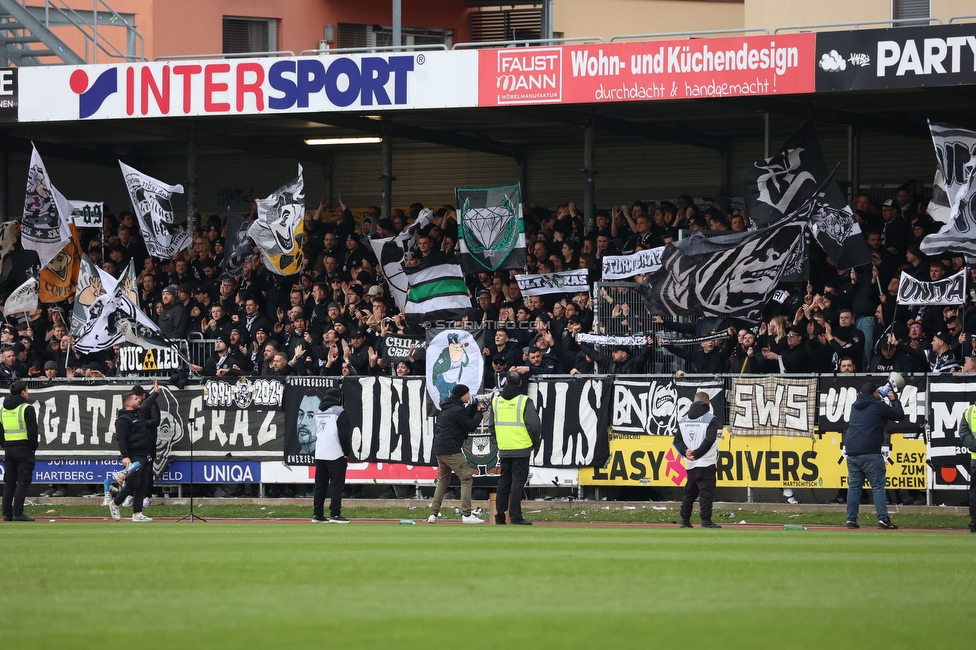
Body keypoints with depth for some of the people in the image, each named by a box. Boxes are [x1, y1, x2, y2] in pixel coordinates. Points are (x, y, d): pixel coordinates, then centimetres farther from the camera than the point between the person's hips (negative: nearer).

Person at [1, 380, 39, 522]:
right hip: (24, 448, -6)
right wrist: (34, 447, -2)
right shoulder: (27, 409, -10)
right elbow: (32, 431, -13)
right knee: (23, 481, -5)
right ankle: (18, 514, -11)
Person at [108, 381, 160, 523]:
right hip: (133, 456, -9)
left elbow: (147, 404, 39)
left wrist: (155, 392, 41)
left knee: (143, 486, 5)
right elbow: (120, 438, -18)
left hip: (146, 457, 9)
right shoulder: (123, 419, -10)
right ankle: (115, 504, 11)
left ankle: (137, 514, 7)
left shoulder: (139, 413, 17)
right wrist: (125, 457, -26)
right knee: (132, 484, -10)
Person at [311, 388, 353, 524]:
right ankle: (335, 514, -9)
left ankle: (317, 514, 10)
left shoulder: (318, 412, 13)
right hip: (335, 455, -6)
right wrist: (346, 453, -6)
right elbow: (344, 434, -13)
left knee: (320, 485, 10)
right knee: (336, 484, -4)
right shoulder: (339, 412, -8)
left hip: (319, 455, 6)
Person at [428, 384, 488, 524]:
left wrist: (474, 407, 12)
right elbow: (471, 426, -10)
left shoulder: (448, 408, 16)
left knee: (443, 481, 19)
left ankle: (433, 514, 15)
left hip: (439, 450, 10)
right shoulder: (457, 410, -13)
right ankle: (466, 515, -13)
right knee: (466, 479, -6)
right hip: (451, 451, -10)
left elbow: (466, 419, 21)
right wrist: (479, 412, 2)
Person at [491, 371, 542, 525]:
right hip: (521, 448, -4)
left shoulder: (496, 401, 6)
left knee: (504, 482, 12)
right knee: (518, 481, -3)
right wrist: (535, 443, 3)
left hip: (503, 449, 4)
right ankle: (515, 516, -5)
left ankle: (500, 515, 12)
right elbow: (534, 425, -13)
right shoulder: (524, 401, -9)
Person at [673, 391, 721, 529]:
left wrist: (685, 451, -5)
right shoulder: (711, 419, -6)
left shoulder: (683, 419, 10)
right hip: (706, 463, -5)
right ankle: (706, 521, -10)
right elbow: (709, 440, -16)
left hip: (690, 465, 5)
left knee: (690, 492, 15)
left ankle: (685, 520, 16)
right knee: (706, 491, -5)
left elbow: (677, 439, 5)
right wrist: (696, 454, -14)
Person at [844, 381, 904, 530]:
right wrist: (894, 400, 20)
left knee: (854, 486, 9)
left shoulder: (856, 406, 18)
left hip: (851, 451, 6)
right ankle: (883, 519, -11)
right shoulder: (878, 405, -1)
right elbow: (899, 415, 5)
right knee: (878, 486, -4)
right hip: (870, 452, -6)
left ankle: (851, 519, 5)